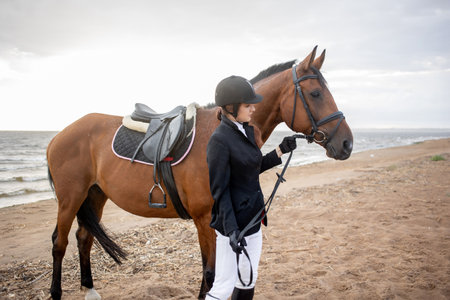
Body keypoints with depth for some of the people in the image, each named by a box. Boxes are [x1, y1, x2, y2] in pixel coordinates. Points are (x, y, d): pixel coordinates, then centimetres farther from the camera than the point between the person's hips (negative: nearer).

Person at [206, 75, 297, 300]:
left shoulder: (247, 131, 6)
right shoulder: (219, 140, -20)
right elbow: (220, 191, -19)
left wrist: (280, 151, 9)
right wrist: (231, 229, -23)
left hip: (253, 218, 9)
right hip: (234, 222, -9)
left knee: (248, 281, 19)